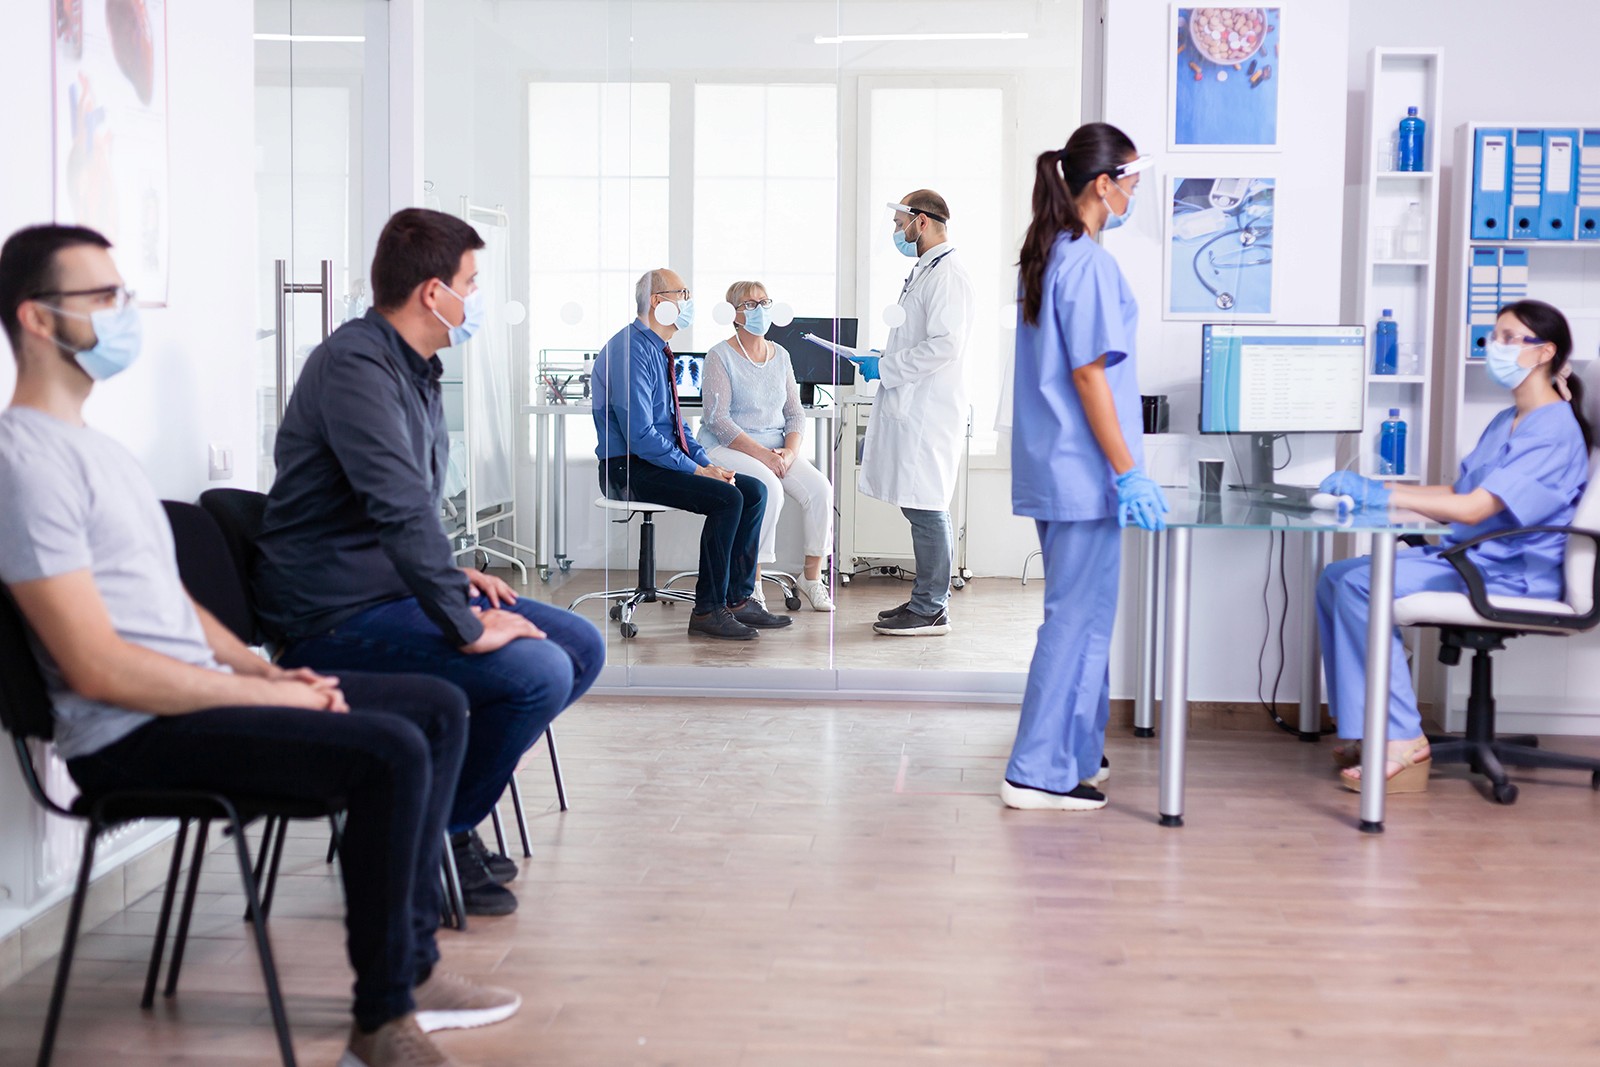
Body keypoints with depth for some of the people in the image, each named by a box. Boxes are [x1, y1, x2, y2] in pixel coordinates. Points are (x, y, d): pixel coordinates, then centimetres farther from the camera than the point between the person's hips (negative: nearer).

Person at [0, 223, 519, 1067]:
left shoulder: (90, 446, 18)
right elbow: (97, 666, -22)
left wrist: (268, 670, 4)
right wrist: (268, 694, -17)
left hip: (194, 695, 10)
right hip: (131, 737, -10)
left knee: (438, 706, 7)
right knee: (391, 752, -26)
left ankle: (412, 965, 8)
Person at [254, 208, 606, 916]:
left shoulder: (414, 368, 15)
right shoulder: (355, 364, -18)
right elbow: (400, 507, -29)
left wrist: (451, 576, 12)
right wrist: (466, 629, -29)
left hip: (399, 588, 10)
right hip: (340, 618, -10)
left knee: (581, 646, 5)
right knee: (538, 672, -25)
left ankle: (452, 792, 11)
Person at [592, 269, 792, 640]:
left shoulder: (659, 351, 16)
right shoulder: (631, 351, -16)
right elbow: (640, 435, -23)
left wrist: (706, 462, 6)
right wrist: (695, 469, -19)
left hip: (662, 461, 10)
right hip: (631, 469, -10)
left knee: (754, 490, -2)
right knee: (726, 497, -25)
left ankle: (738, 598, 0)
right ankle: (708, 610, -16)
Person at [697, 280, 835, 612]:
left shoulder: (780, 355, 12)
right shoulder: (720, 356, -6)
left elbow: (795, 413, 13)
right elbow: (718, 420, -14)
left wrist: (789, 451, -8)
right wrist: (762, 454, -21)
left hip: (777, 448, 6)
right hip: (728, 448, -6)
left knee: (820, 488, -19)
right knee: (770, 489, -33)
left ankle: (812, 575, -3)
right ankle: (752, 581, -21)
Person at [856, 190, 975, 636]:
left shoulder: (947, 275, -13)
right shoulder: (923, 272, 19)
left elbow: (944, 345, -22)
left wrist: (886, 367, -15)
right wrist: (884, 360, 14)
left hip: (928, 410, -10)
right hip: (911, 406, 10)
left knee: (925, 507, -7)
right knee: (919, 507, 13)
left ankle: (931, 610, -2)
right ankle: (927, 599, 20)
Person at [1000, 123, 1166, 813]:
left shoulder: (1047, 255, 13)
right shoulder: (1090, 263, -16)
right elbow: (1089, 375, -19)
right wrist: (1127, 472, -18)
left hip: (1052, 466, 10)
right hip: (1083, 470, -10)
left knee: (1081, 612, 18)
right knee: (1079, 616, -3)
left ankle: (1077, 753, 28)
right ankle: (1039, 772, 2)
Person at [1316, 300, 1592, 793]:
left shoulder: (1553, 429, -14)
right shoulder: (1506, 422, 18)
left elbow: (1473, 508, -23)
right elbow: (1456, 494, 18)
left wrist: (1380, 495, -24)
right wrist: (1370, 488, 5)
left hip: (1510, 576, -10)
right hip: (1466, 556, 10)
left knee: (1361, 585, -25)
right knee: (1335, 577, -3)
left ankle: (1401, 744, -21)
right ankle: (1362, 730, -1)